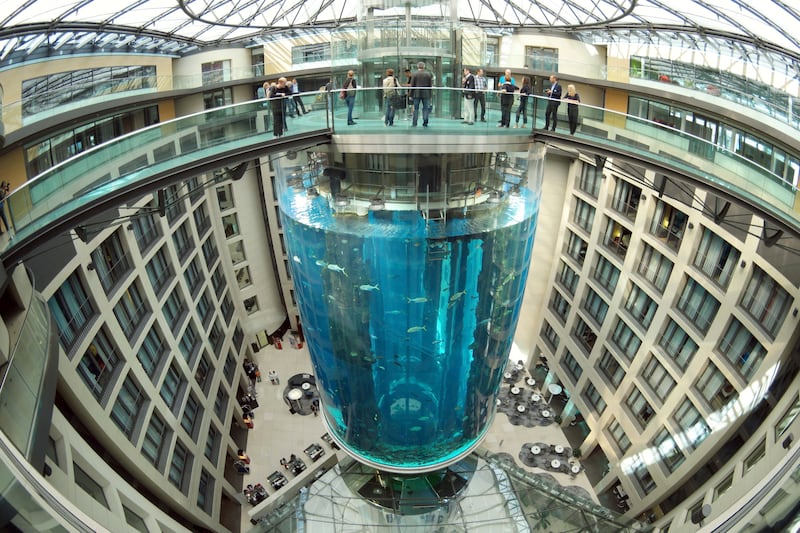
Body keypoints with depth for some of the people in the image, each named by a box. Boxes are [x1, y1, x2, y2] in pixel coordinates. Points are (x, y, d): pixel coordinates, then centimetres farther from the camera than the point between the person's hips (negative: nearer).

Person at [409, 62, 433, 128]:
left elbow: (412, 85, -2)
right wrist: (430, 94, 9)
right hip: (426, 94, 1)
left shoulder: (414, 74, -1)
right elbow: (430, 85, 3)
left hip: (417, 94, -1)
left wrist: (411, 94, 4)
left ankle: (414, 124, 1)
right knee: (425, 108, 5)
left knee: (416, 109, 3)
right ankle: (425, 123, 2)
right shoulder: (428, 74, 3)